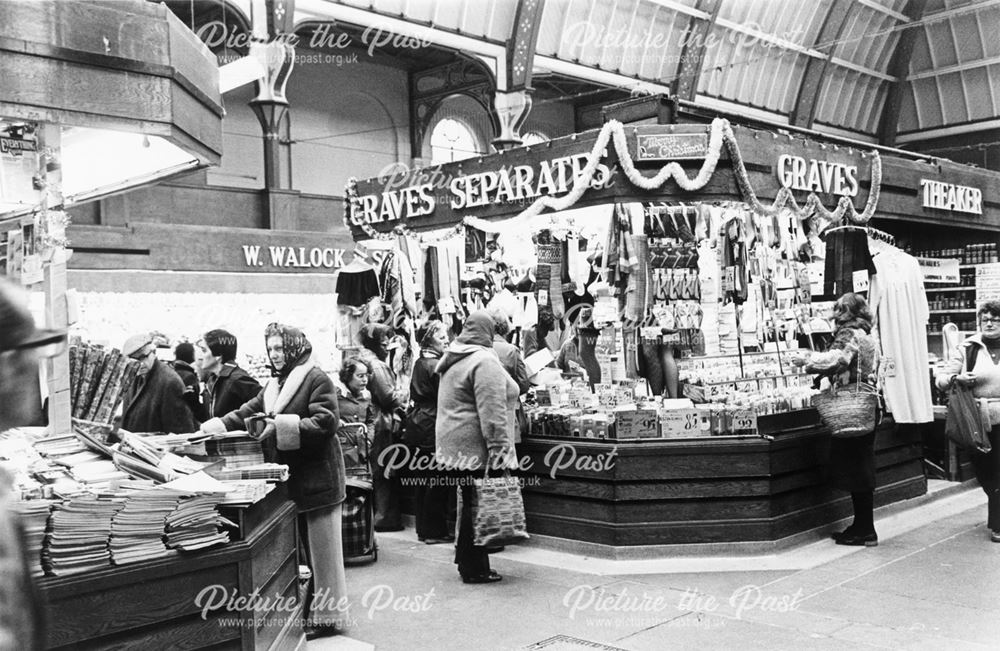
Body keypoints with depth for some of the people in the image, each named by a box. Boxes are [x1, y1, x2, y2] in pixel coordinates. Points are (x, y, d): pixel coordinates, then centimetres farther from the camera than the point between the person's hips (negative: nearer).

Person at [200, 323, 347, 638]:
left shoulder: (317, 380, -12)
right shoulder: (274, 384, 14)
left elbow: (324, 423, -22)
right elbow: (248, 412, 12)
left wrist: (282, 426, -26)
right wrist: (213, 427, -2)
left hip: (316, 477, -8)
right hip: (289, 478, 8)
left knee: (320, 549, 0)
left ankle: (326, 618, 9)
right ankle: (307, 608, 28)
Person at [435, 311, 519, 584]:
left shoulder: (453, 359, 16)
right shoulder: (484, 361, -14)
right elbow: (492, 411, -21)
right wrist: (499, 448, -21)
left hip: (455, 445, 9)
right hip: (475, 446, -9)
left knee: (470, 504, 16)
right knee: (477, 507, -2)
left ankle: (467, 560, 25)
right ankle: (474, 569, 4)